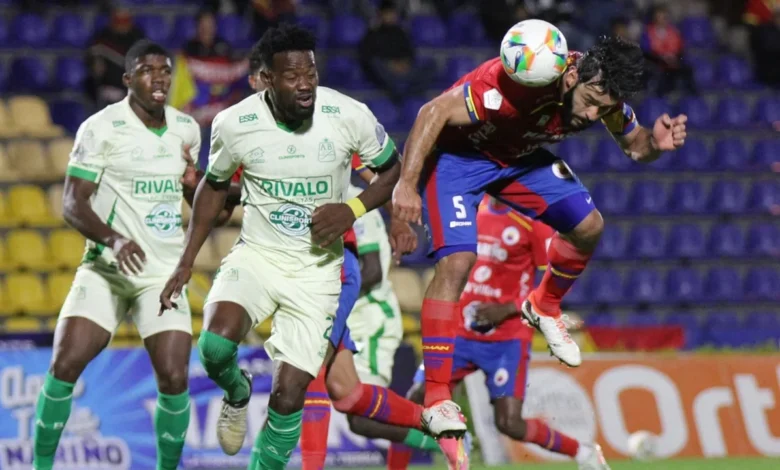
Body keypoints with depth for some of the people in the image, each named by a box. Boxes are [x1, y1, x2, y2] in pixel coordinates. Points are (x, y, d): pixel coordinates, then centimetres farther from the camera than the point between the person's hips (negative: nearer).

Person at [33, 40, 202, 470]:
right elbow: (72, 203, -13)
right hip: (106, 270, -3)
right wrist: (113, 239, -30)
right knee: (65, 365, -15)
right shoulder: (101, 128, -8)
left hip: (163, 274, 3)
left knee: (173, 378, -11)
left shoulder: (187, 129, 6)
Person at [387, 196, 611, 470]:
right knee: (414, 402, -7)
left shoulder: (533, 221, -9)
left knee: (510, 424, -12)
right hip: (460, 332, 5)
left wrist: (506, 310, -18)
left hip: (507, 338, -5)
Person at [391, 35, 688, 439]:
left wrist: (655, 143, -23)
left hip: (518, 155, 7)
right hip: (455, 153, -7)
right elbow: (434, 112, -34)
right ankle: (436, 397, -17)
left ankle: (544, 307, 35)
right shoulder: (516, 84, -39)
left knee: (588, 226, 5)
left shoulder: (605, 95, -17)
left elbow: (633, 144, 2)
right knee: (457, 261, -21)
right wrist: (407, 184, -39)